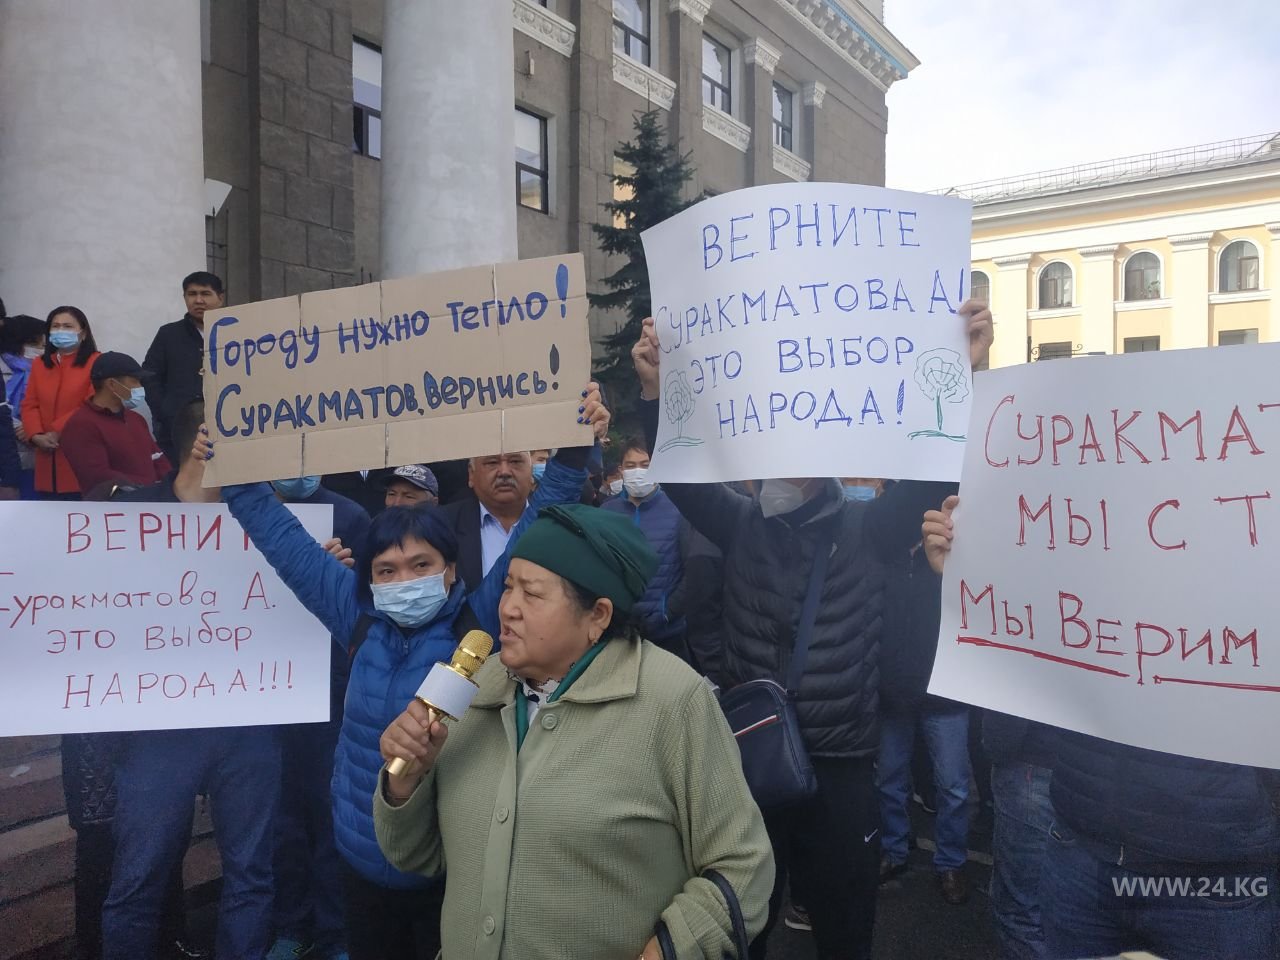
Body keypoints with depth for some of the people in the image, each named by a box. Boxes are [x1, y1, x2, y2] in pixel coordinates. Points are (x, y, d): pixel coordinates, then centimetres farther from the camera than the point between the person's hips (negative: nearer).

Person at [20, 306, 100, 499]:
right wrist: (36, 435, -6)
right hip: (48, 454, 6)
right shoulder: (39, 364, 18)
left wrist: (57, 431, -13)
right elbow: (29, 405, 12)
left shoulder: (96, 362, -3)